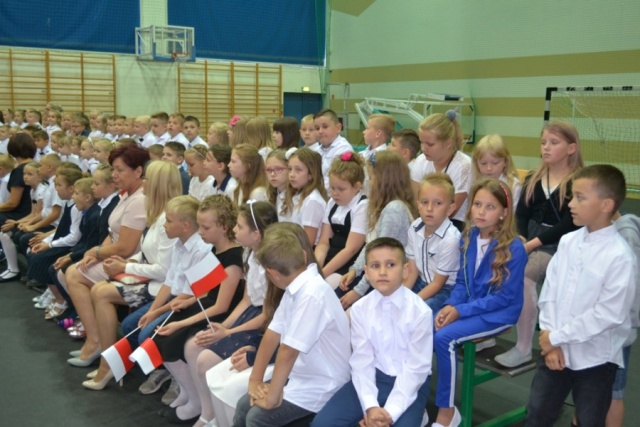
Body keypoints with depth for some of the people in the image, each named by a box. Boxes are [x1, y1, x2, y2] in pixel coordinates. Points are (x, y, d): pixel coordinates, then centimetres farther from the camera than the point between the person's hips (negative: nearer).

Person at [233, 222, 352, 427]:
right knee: (244, 405, 6)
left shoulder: (312, 294, -29)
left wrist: (272, 397, -17)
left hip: (321, 385, -8)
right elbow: (273, 333, 3)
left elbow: (288, 350, -26)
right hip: (299, 375, 8)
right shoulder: (295, 287, 0)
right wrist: (255, 380, 4)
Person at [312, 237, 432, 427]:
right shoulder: (359, 309, -6)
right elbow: (362, 361, -7)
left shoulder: (420, 311, -15)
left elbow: (415, 367, -14)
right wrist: (370, 406, -19)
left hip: (410, 383, -3)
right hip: (373, 377, 3)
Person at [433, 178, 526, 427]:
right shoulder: (468, 238, 2)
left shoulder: (514, 248, -17)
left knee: (444, 337, -26)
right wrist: (450, 306, -11)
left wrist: (460, 310, -20)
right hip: (467, 307, 6)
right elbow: (462, 282, 9)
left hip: (498, 313, -6)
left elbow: (505, 297, -17)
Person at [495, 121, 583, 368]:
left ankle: (524, 348, -22)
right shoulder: (533, 179, 14)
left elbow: (569, 225, -13)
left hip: (558, 244, -6)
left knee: (522, 275, -32)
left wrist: (533, 243, -18)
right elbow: (521, 214, 8)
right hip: (528, 238, 6)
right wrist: (521, 240, -10)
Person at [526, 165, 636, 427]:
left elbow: (608, 314, -21)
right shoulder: (567, 241, 0)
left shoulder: (620, 256, -19)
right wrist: (549, 339, -8)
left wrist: (557, 337, -15)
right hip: (555, 350, 5)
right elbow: (549, 292, 0)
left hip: (595, 358, -5)